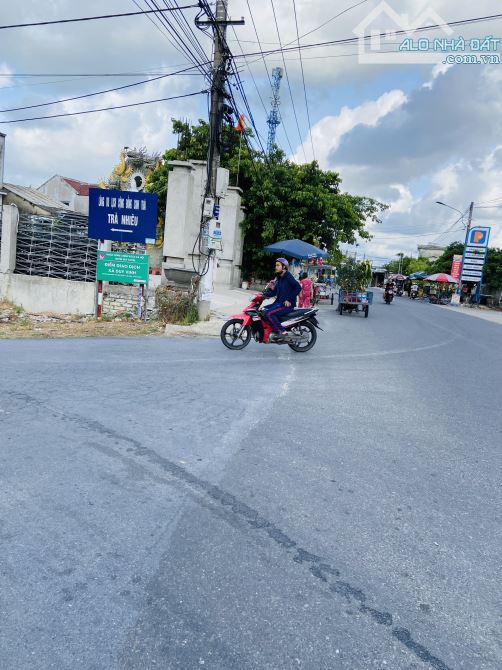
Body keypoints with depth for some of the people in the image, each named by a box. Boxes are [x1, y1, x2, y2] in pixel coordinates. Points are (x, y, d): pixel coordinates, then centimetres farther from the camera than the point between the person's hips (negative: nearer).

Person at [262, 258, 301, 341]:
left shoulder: (288, 276, -8)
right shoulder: (279, 278, 18)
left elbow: (298, 287, -19)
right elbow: (273, 292, 17)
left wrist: (289, 300, -19)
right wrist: (265, 293, -1)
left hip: (287, 304, -9)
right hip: (278, 302, 10)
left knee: (268, 313, -26)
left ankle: (283, 333, -22)